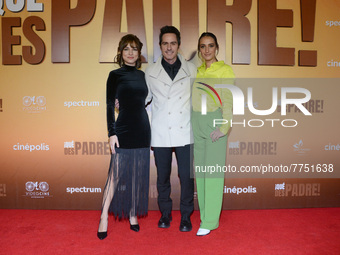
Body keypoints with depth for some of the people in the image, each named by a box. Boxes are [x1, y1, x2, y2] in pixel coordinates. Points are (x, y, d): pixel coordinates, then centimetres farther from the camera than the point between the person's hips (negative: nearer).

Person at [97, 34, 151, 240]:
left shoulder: (142, 75, 12)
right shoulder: (115, 75, -1)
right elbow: (110, 105, -4)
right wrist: (112, 132, -11)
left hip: (143, 130, 5)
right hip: (124, 129, -4)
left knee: (138, 174, 10)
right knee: (117, 173, -2)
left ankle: (133, 214, 24)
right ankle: (104, 217, 10)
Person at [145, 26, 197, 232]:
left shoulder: (191, 70, 6)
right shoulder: (151, 72, 5)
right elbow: (144, 98, 15)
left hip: (185, 132, 0)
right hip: (161, 134, 1)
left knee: (187, 176, 3)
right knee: (163, 176, 11)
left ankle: (186, 215, 21)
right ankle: (165, 213, 30)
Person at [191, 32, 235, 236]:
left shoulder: (225, 70, -2)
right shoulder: (198, 71, 15)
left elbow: (228, 102, -8)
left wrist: (223, 127, -17)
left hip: (214, 122, -6)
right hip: (197, 122, 6)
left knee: (213, 170, -6)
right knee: (200, 168, 8)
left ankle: (210, 221, 2)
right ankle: (204, 215, 20)